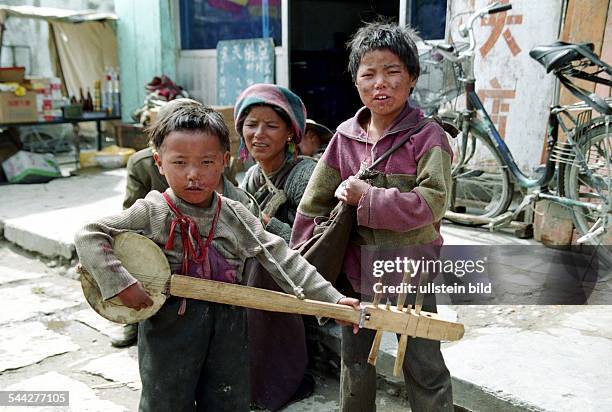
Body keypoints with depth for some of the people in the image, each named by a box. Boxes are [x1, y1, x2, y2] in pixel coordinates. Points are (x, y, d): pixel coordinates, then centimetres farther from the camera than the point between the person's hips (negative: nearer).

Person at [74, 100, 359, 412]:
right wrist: (121, 283, -24)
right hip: (169, 325, -3)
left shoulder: (235, 216, -3)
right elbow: (88, 237, -12)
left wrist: (332, 299, -11)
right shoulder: (151, 213, -10)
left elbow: (283, 259, -6)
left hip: (228, 328, 3)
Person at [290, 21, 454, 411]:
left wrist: (367, 198, -23)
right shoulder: (345, 136, -1)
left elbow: (431, 203, -22)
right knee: (355, 361, 22)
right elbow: (315, 203, 3)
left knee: (425, 369, 10)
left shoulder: (428, 136, -12)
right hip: (356, 270, 4)